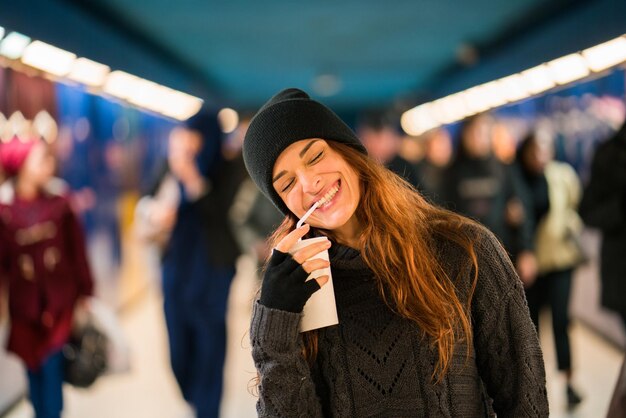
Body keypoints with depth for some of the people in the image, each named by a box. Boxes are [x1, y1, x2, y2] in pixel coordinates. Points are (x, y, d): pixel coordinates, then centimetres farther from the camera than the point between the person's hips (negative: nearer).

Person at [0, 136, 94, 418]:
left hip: (59, 301, 0)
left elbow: (77, 251, 4)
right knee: (34, 369, 8)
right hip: (25, 306, 0)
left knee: (52, 367, -2)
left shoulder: (59, 203, -2)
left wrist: (84, 294, 5)